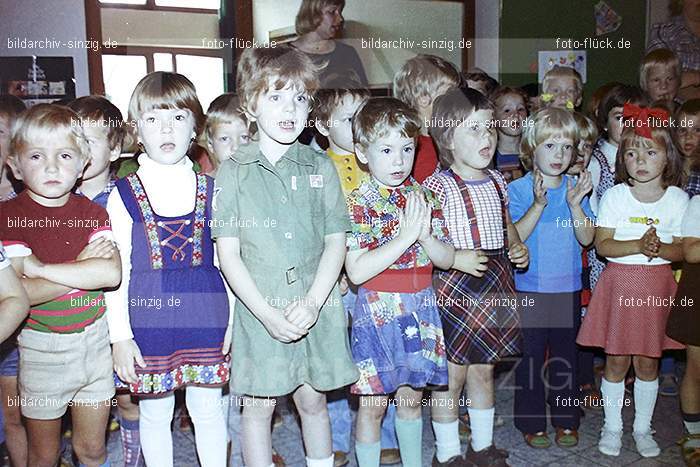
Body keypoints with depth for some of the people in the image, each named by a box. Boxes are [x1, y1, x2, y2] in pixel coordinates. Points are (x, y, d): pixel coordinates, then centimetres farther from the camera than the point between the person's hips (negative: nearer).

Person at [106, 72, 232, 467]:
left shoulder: (210, 190, 2)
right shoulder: (124, 195, -2)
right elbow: (117, 270, -1)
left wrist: (231, 320, 5)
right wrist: (120, 335, -4)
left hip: (205, 315, 1)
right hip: (148, 320, 0)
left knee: (208, 409, 13)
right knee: (154, 412, 14)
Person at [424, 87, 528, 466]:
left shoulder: (496, 181, 9)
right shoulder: (438, 186, -13)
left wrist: (517, 247, 5)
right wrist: (456, 258, -25)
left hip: (495, 285, 7)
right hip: (454, 287, -7)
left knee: (483, 371, 19)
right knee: (452, 375, 4)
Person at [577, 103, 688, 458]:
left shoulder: (678, 199, 0)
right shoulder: (614, 196, -4)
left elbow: (683, 250, -1)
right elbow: (602, 245, -9)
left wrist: (660, 248, -21)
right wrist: (638, 245, -24)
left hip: (657, 287, 1)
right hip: (619, 284, -1)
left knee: (647, 361, 10)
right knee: (616, 360, 7)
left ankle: (643, 428, 28)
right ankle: (612, 426, 24)